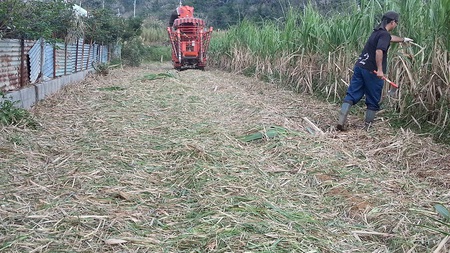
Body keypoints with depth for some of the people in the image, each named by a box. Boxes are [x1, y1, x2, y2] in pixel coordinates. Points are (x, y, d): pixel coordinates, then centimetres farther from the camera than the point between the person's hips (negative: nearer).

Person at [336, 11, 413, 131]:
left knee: (351, 95, 1)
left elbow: (390, 38, 41)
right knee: (373, 101, 6)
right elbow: (379, 51, -25)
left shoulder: (378, 31, 20)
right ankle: (367, 126, 13)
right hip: (371, 71, -8)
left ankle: (341, 121, -9)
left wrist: (403, 39, 57)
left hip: (360, 67, 8)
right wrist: (380, 70, -27)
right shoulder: (384, 34, -9)